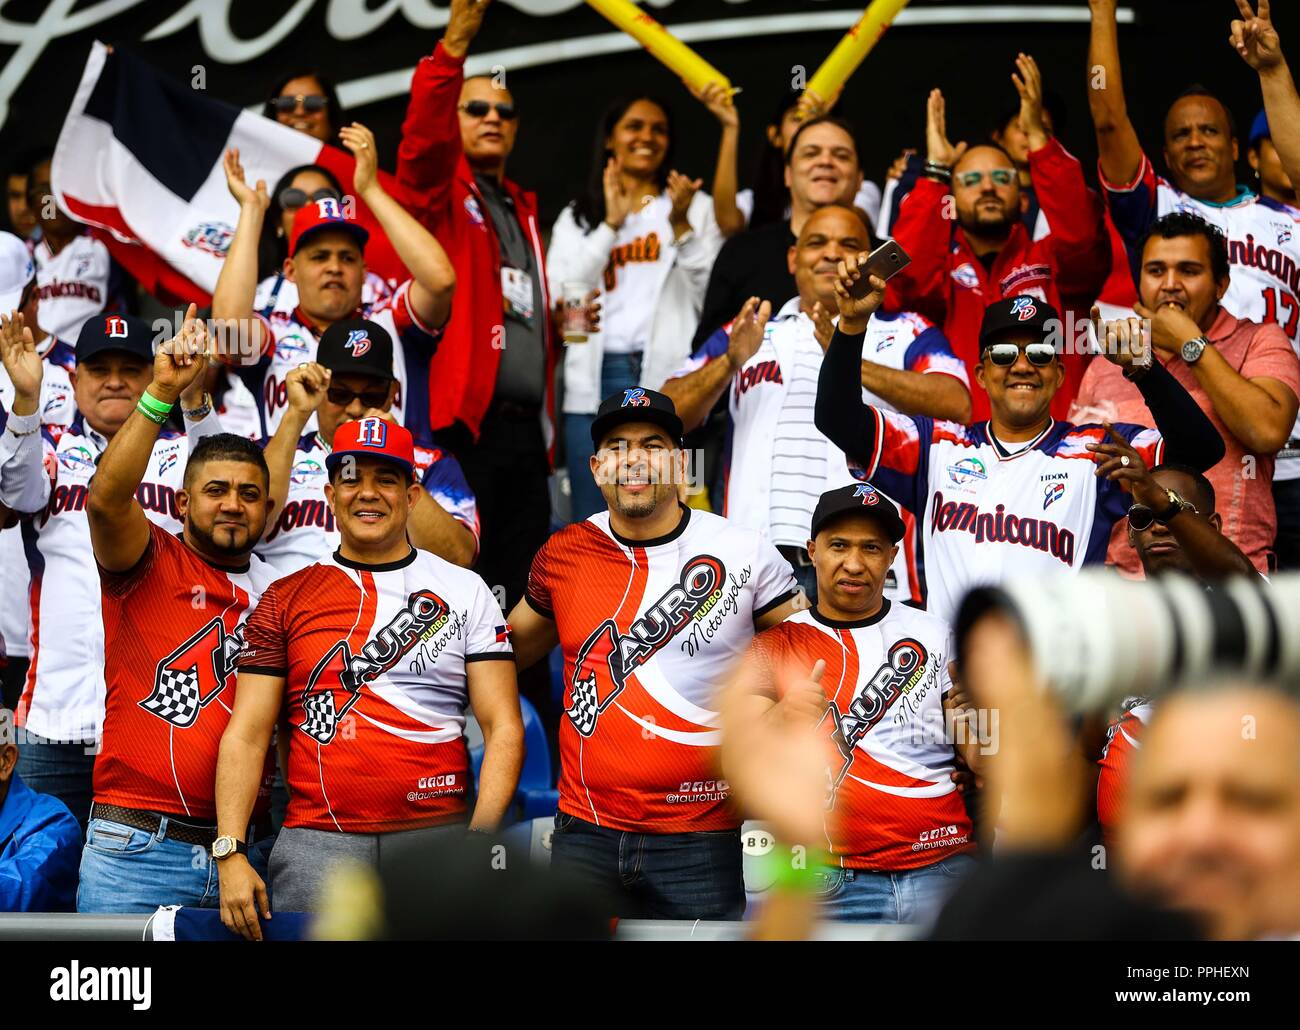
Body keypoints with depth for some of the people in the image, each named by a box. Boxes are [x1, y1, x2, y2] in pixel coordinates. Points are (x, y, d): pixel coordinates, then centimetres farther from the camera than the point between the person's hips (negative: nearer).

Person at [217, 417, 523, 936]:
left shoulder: (464, 591, 8)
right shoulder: (287, 599, 10)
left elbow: (503, 728, 3)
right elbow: (247, 736, 5)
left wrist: (482, 836, -11)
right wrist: (231, 853, -6)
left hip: (436, 835, 0)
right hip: (318, 842, 1)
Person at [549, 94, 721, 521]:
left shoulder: (697, 207, 15)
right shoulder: (577, 217, 18)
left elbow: (710, 295, 5)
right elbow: (558, 296, 3)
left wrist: (682, 226, -6)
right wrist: (611, 224, 0)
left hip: (669, 375, -1)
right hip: (596, 381, 1)